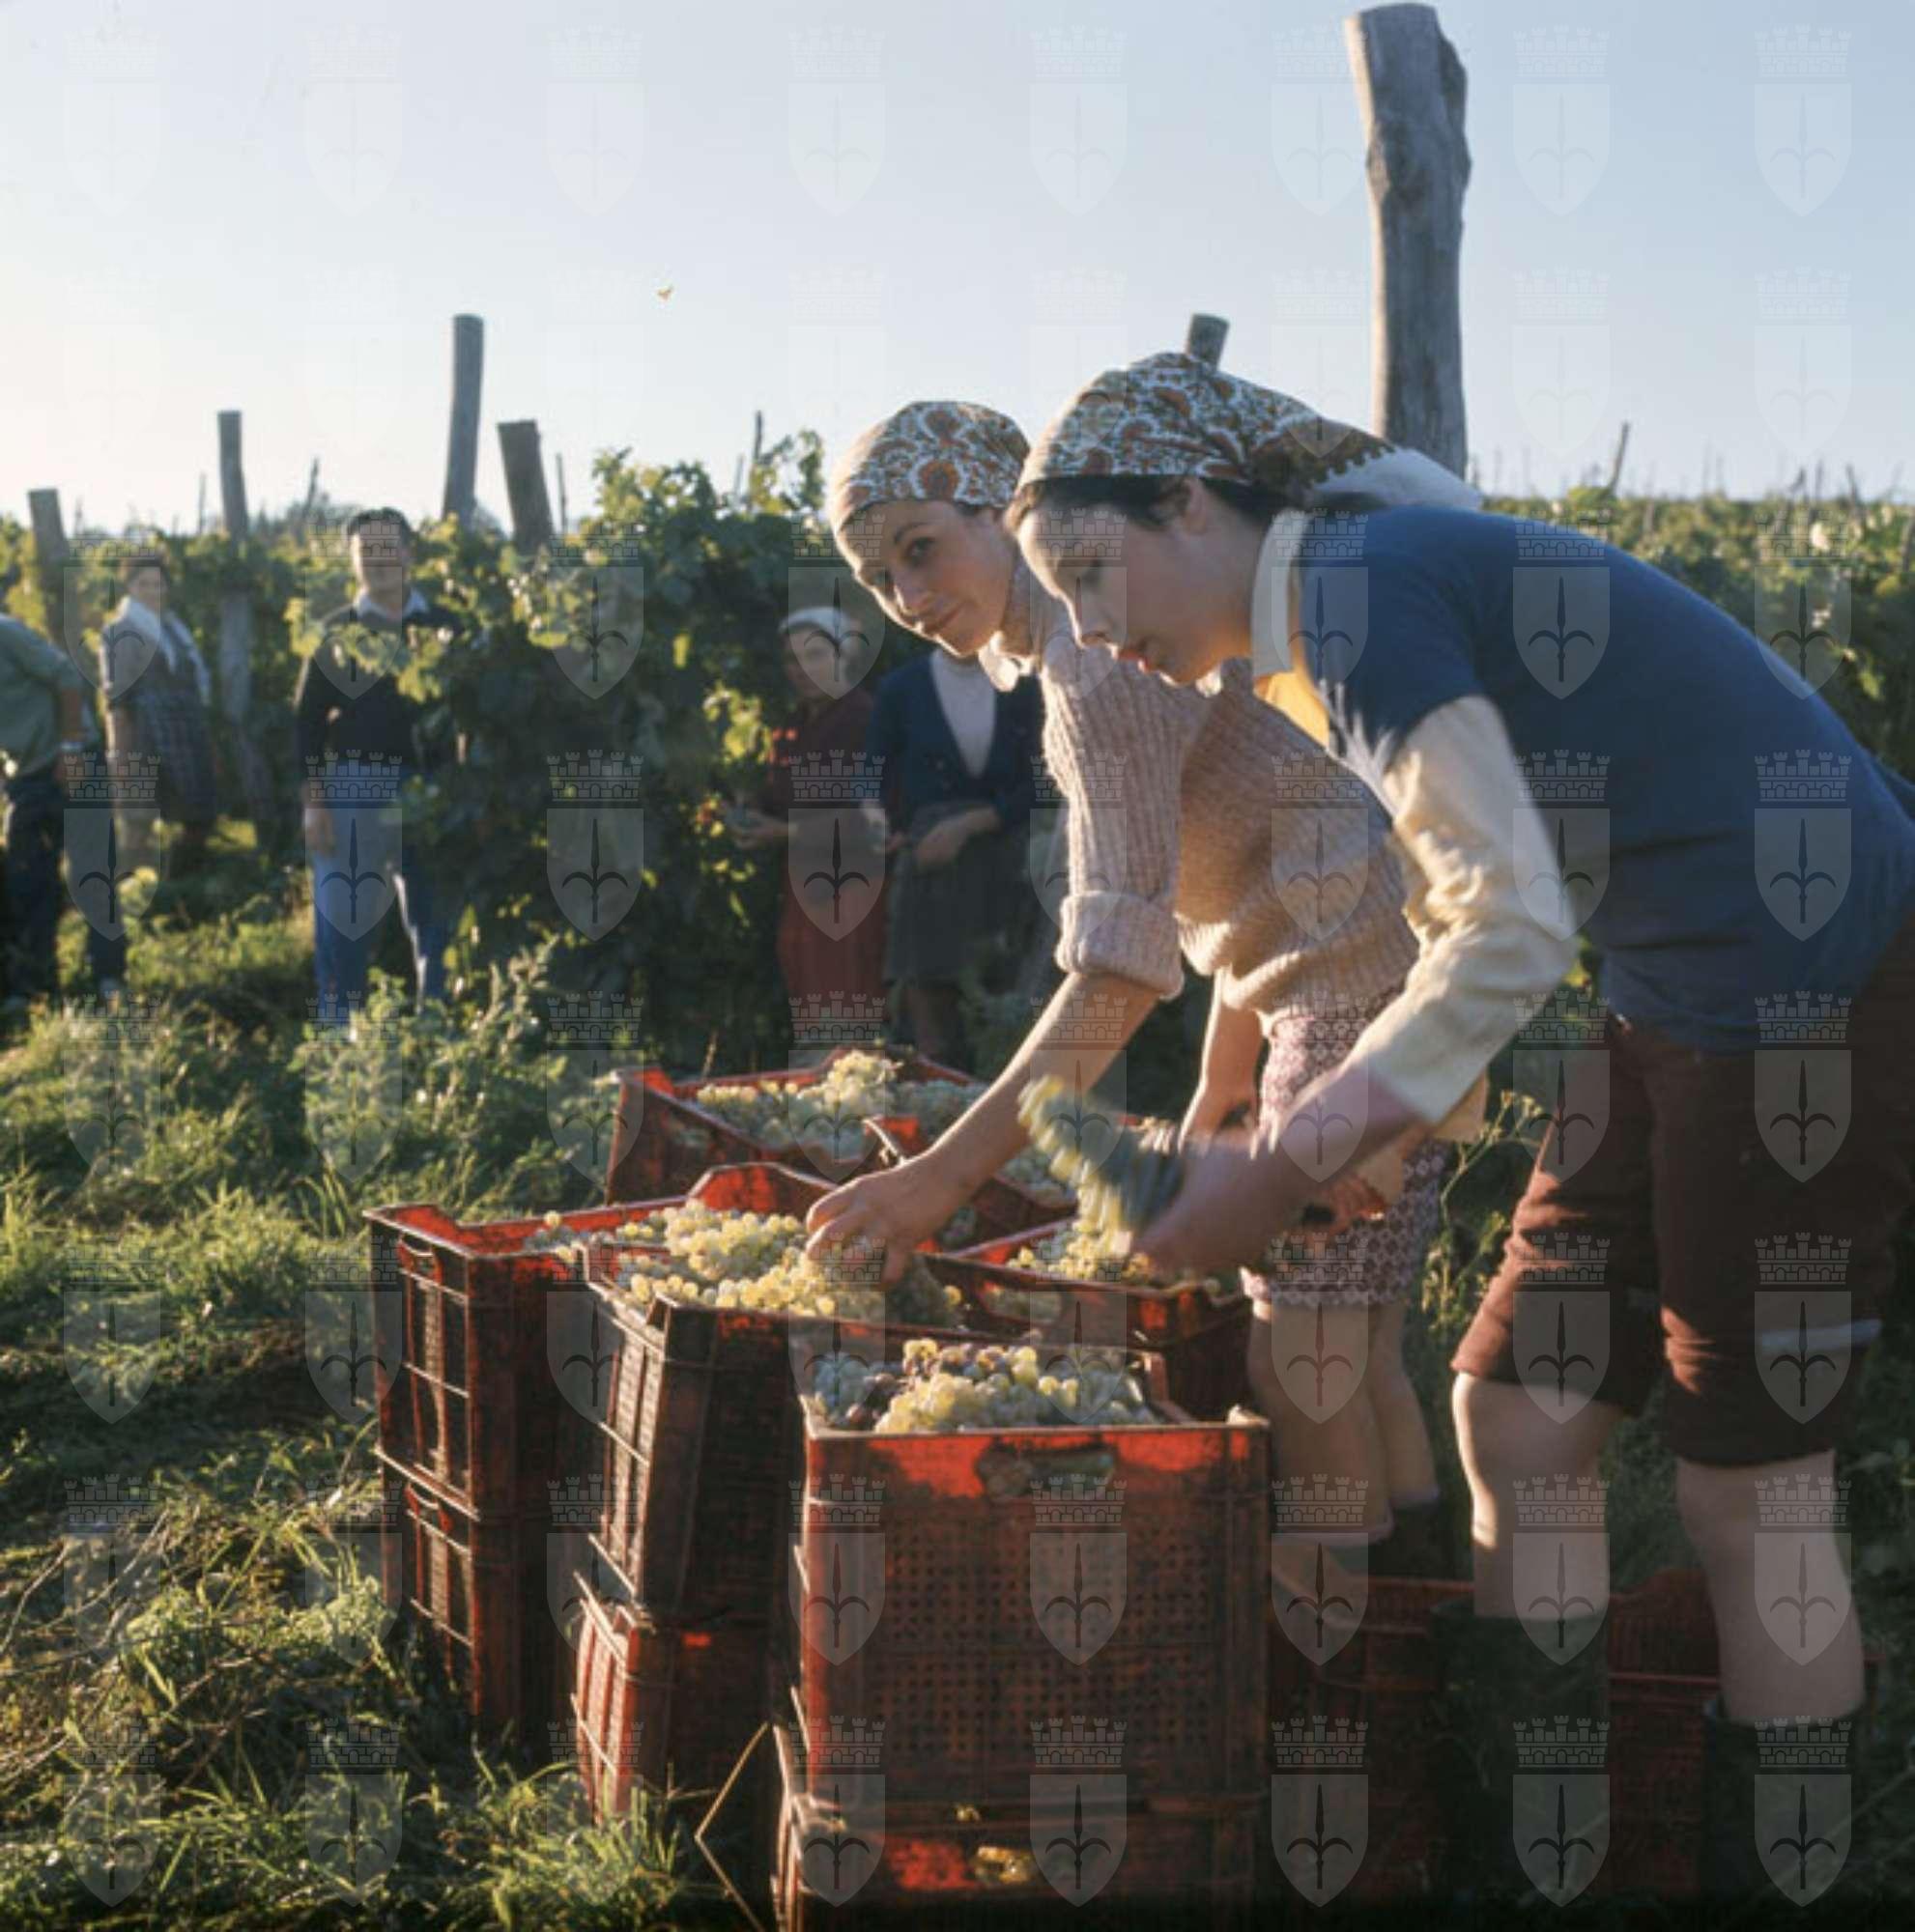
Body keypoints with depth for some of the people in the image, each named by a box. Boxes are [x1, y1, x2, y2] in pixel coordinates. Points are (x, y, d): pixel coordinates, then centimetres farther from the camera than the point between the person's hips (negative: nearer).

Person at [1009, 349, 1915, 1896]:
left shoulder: (1359, 589, -16)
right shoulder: (1325, 638, 14)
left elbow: (1515, 930, -23)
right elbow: (1460, 917, 20)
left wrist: (1286, 1169, -18)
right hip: (1689, 1006, 10)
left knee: (1751, 1491, -1)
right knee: (1515, 1415, 10)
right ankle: (1516, 1875, 20)